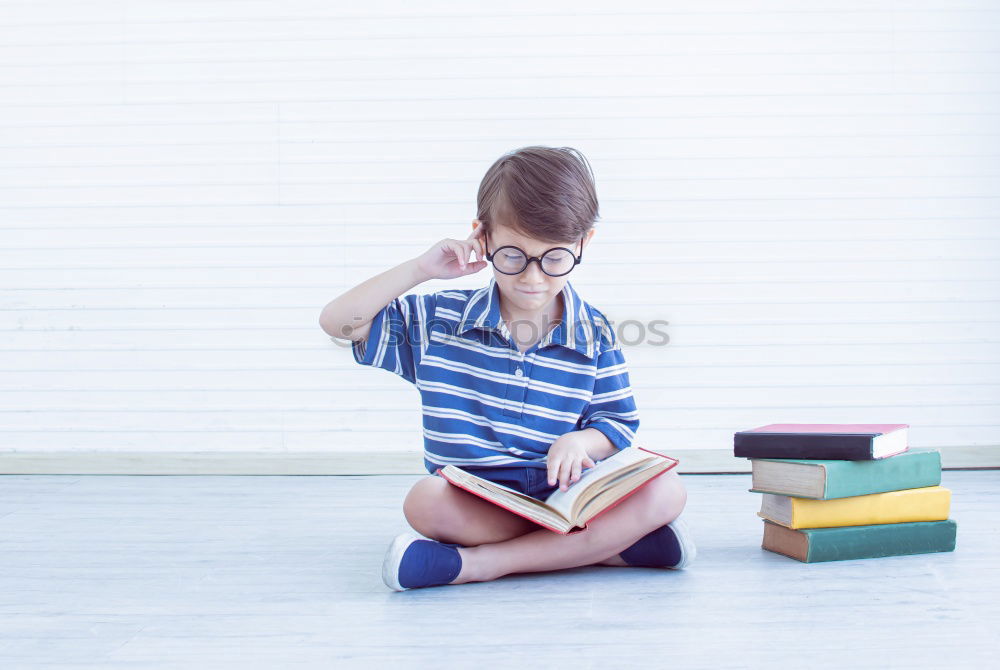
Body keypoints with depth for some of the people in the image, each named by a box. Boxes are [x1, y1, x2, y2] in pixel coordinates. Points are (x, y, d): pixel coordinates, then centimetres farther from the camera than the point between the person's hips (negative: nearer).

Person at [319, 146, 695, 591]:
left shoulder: (594, 336, 2)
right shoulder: (439, 320, 3)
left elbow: (617, 426, 8)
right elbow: (338, 322, 1)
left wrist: (581, 441, -17)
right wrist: (421, 268, -7)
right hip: (472, 502, -1)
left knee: (665, 491, -25)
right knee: (425, 500, -35)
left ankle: (479, 563, -28)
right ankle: (609, 541, -27)